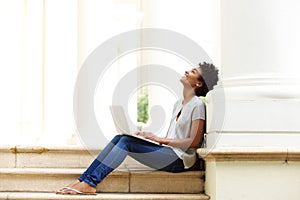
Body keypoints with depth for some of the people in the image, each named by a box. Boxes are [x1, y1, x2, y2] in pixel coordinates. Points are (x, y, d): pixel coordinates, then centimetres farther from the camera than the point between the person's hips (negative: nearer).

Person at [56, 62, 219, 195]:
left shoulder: (197, 105, -7)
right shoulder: (179, 104, 20)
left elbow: (194, 142, -13)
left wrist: (159, 139, -13)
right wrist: (154, 138, 0)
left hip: (179, 159, -8)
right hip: (168, 153, 8)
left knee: (125, 142, -21)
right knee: (120, 138, -9)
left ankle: (89, 183, -22)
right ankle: (82, 180, -15)